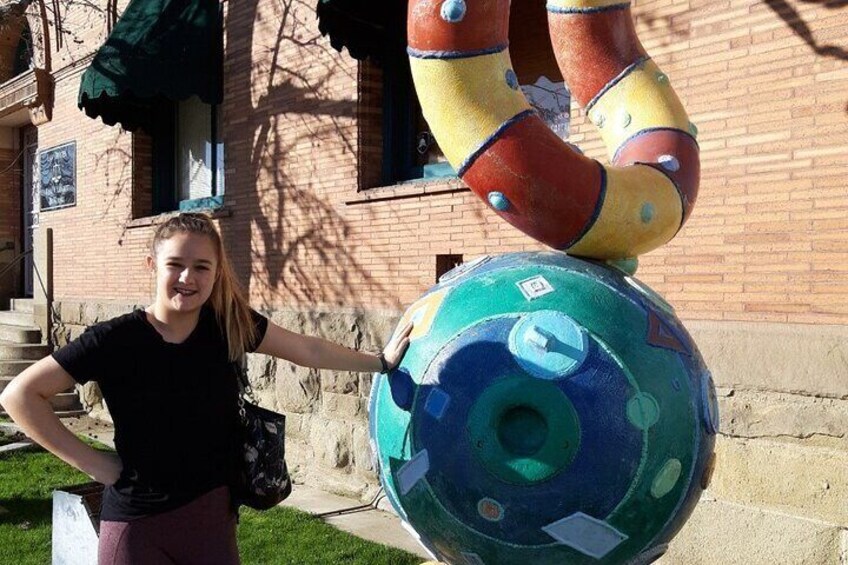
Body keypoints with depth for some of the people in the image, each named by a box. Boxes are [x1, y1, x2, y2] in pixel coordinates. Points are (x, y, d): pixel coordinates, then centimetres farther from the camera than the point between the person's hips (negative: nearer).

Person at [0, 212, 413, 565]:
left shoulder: (228, 325, -4)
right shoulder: (115, 339, -14)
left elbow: (310, 351, 6)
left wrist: (382, 361, 12)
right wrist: (92, 463, -12)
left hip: (212, 515, 3)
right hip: (137, 525, -2)